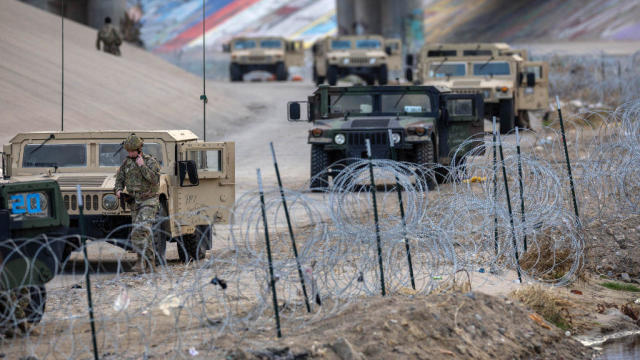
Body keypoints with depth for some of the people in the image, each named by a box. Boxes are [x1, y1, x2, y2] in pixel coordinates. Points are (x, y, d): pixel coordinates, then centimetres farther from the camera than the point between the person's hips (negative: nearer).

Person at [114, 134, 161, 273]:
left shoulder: (151, 161, -9)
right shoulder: (126, 162, 7)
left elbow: (155, 179, -21)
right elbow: (120, 179, 16)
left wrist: (142, 166, -23)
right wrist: (118, 190, -4)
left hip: (149, 201, -6)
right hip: (134, 202, 6)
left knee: (142, 229, -20)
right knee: (137, 233, 3)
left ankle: (141, 261, -21)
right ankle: (151, 262, 9)